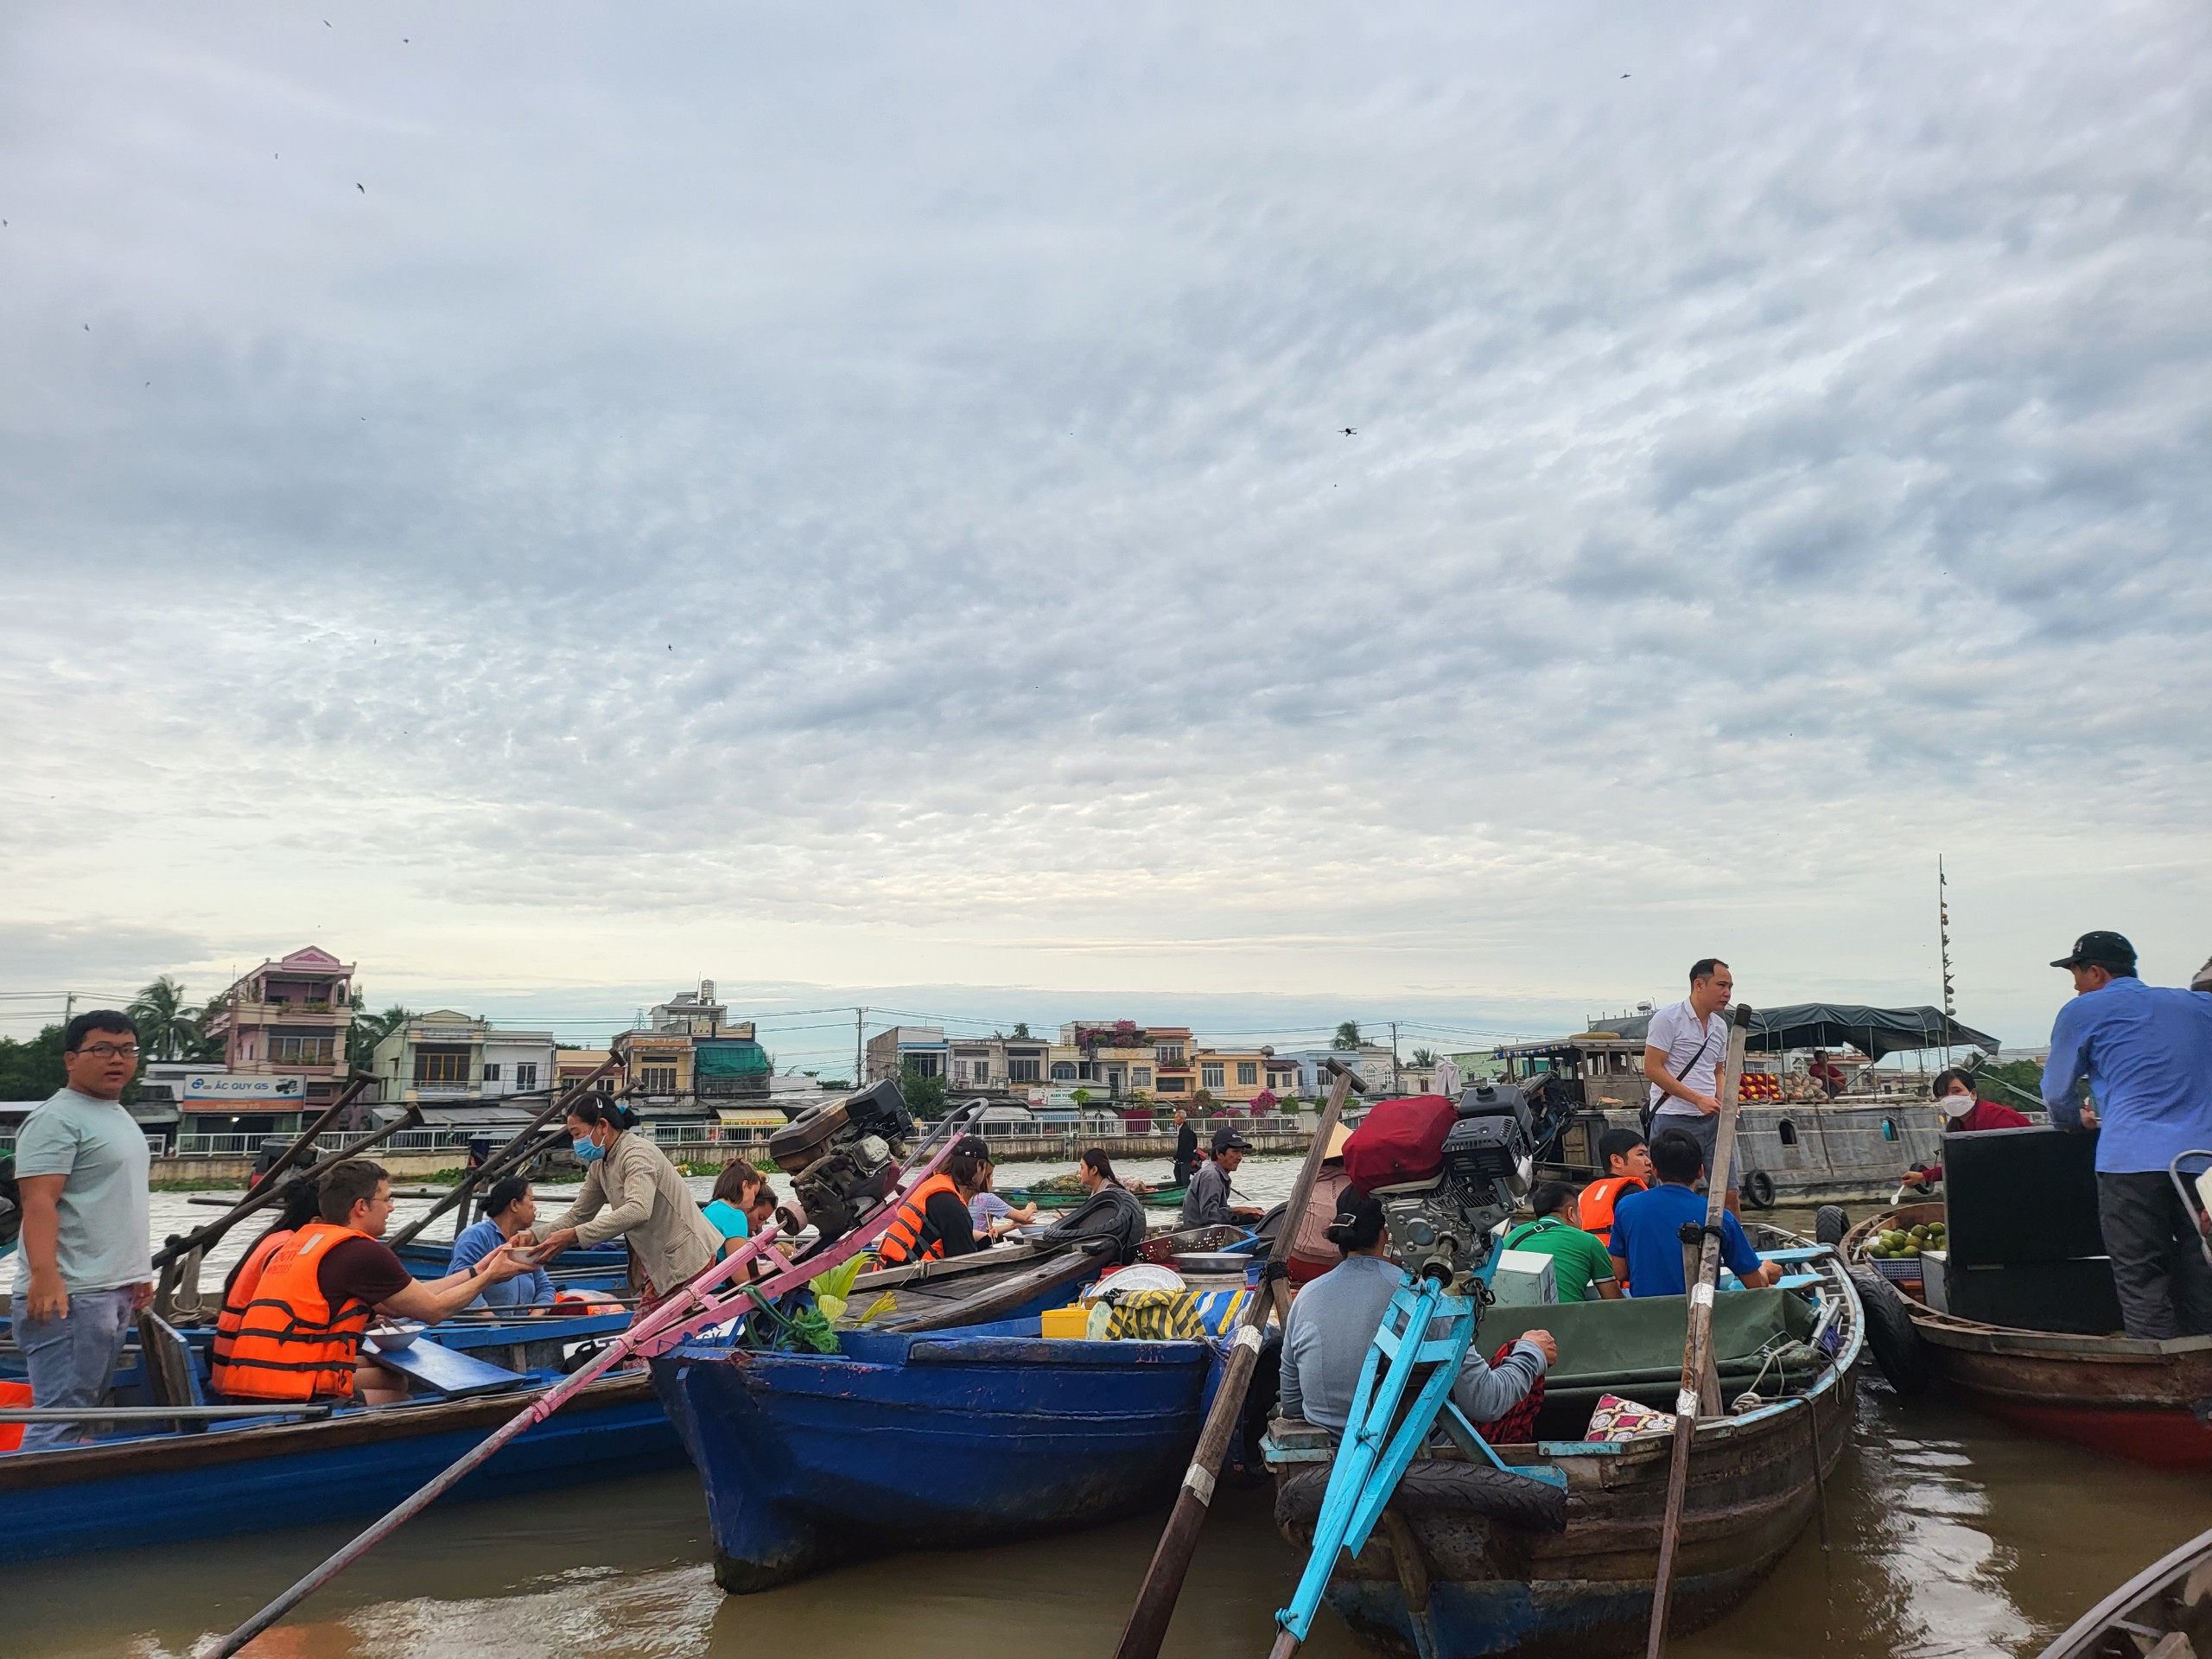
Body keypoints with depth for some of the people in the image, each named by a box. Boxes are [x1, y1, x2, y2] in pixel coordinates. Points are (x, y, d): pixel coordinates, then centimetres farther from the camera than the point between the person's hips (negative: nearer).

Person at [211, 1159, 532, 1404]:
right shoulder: (363, 1252, -11)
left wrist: (476, 1270, 22)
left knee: (390, 1378, 18)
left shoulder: (300, 1241, 15)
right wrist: (489, 1277, 15)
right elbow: (434, 1310, 0)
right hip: (289, 1403, -8)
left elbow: (406, 1299, 17)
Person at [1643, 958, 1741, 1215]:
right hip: (1674, 1119, -7)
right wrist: (1698, 1099, -18)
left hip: (1712, 1119, 7)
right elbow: (1653, 1069, -14)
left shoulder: (1720, 1026, 13)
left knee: (1729, 1194, 5)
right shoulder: (1668, 1018, -10)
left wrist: (1724, 1102, 4)